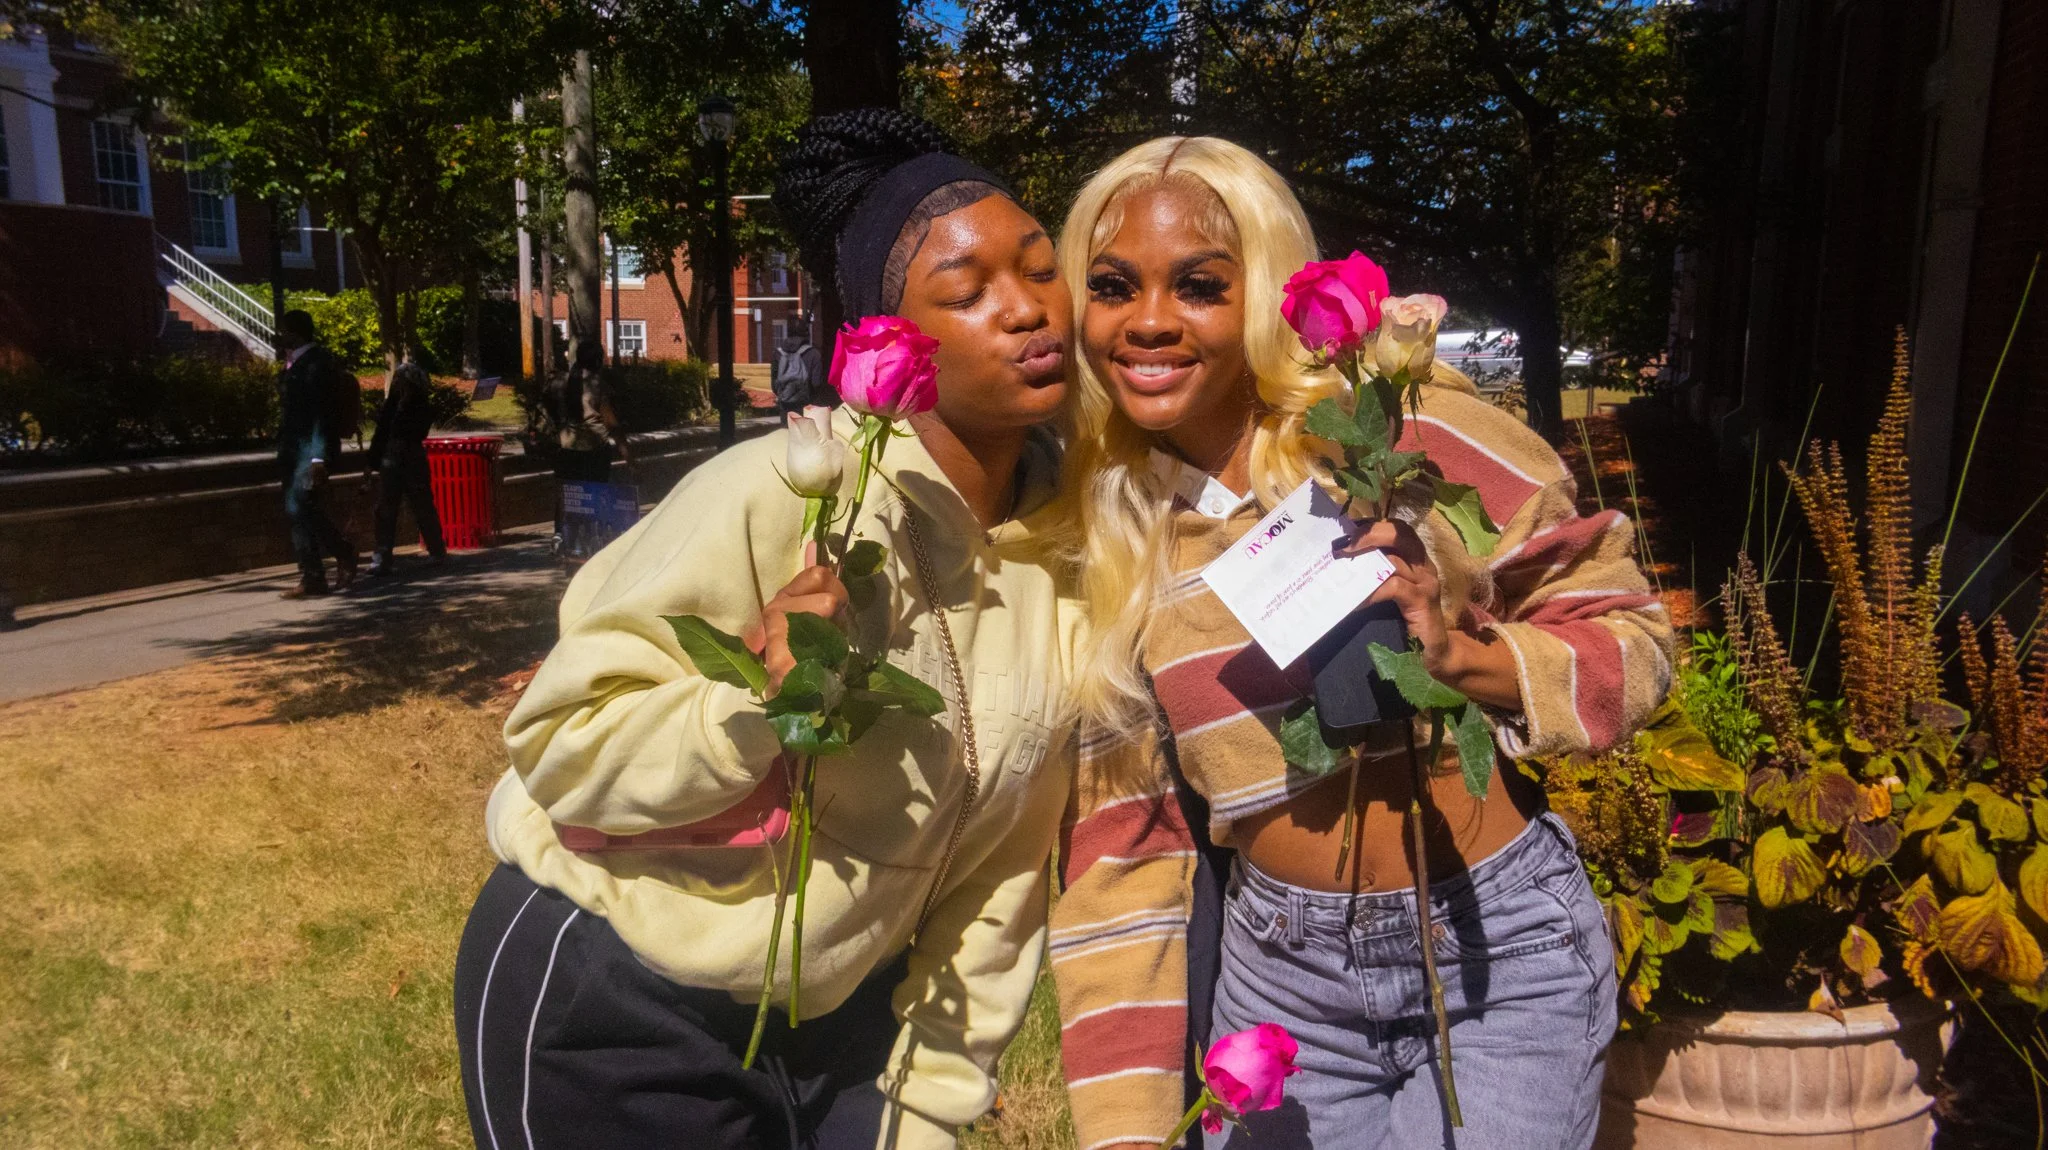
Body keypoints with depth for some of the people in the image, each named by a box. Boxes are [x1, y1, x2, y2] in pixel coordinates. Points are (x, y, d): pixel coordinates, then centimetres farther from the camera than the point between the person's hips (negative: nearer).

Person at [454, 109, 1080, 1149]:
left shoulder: (1067, 546, -7)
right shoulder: (778, 494, -23)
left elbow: (1003, 863, 0)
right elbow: (557, 742, -20)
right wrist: (753, 709, -37)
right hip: (605, 1018, -4)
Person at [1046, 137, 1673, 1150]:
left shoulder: (1401, 427, -12)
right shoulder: (1097, 540, -3)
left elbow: (1628, 637, -5)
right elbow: (1123, 840, 0)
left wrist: (1461, 654, -26)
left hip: (1501, 955, -2)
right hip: (1281, 974, 3)